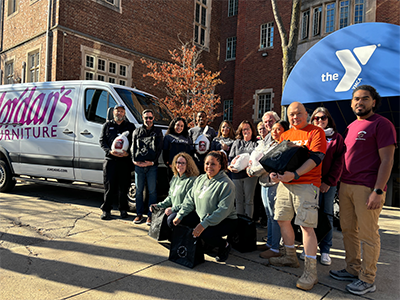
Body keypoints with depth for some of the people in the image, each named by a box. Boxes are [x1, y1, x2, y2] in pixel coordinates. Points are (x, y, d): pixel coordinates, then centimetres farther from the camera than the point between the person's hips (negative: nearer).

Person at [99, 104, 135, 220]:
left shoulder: (130, 126, 12)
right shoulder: (107, 125, 15)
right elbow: (102, 141, 9)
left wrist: (128, 153, -12)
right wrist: (110, 151, -9)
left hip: (125, 160, 0)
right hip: (110, 159, 0)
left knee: (124, 186, 4)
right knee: (109, 186, 1)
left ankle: (123, 209, 17)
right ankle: (106, 210, 12)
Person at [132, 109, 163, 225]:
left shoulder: (158, 132, 10)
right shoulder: (137, 131, 15)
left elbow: (159, 148, 2)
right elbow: (133, 147, 10)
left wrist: (152, 161, -10)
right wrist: (135, 160, -6)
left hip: (152, 165, -2)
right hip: (139, 165, 2)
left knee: (152, 191, -1)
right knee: (139, 190, 6)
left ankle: (150, 215, 8)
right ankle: (139, 214, 18)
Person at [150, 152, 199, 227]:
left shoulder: (191, 180, -13)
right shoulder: (174, 178, 14)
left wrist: (173, 209, -18)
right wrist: (159, 205, 9)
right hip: (174, 210, 8)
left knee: (170, 219, -30)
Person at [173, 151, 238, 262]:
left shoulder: (226, 184, -18)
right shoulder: (200, 179, 5)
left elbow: (224, 210, -25)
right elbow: (190, 199, 9)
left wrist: (204, 224, -31)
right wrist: (180, 215, -4)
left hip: (225, 221, -7)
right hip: (200, 216, 7)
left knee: (205, 233, -36)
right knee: (173, 221, -5)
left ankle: (224, 246, 0)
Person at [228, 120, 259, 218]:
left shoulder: (256, 143, 8)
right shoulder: (236, 143, 16)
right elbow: (230, 158, 13)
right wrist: (229, 167, -7)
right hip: (236, 174, 3)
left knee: (249, 200, 3)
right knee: (239, 200, 8)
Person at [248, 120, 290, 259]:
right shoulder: (268, 144, 17)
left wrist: (253, 171, -6)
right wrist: (251, 168, 1)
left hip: (274, 183, -9)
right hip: (264, 183, 9)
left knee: (275, 216, -2)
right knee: (269, 215, 17)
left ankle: (275, 248, 8)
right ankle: (269, 243, 28)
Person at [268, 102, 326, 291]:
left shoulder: (316, 132, -3)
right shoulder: (285, 135, 16)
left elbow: (317, 157, -15)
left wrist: (295, 174, -26)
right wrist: (274, 172, -3)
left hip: (306, 185, -7)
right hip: (284, 183, 7)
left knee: (306, 225, -8)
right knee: (282, 220, 11)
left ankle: (310, 272, 2)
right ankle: (290, 257, 30)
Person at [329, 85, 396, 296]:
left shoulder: (382, 124, -5)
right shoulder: (351, 126, 17)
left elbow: (387, 160, -11)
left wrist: (378, 191, -17)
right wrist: (335, 181, 16)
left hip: (367, 188, -7)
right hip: (346, 186, 7)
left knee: (367, 235, 1)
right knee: (348, 229, 13)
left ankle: (368, 280, 14)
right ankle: (353, 269, 27)